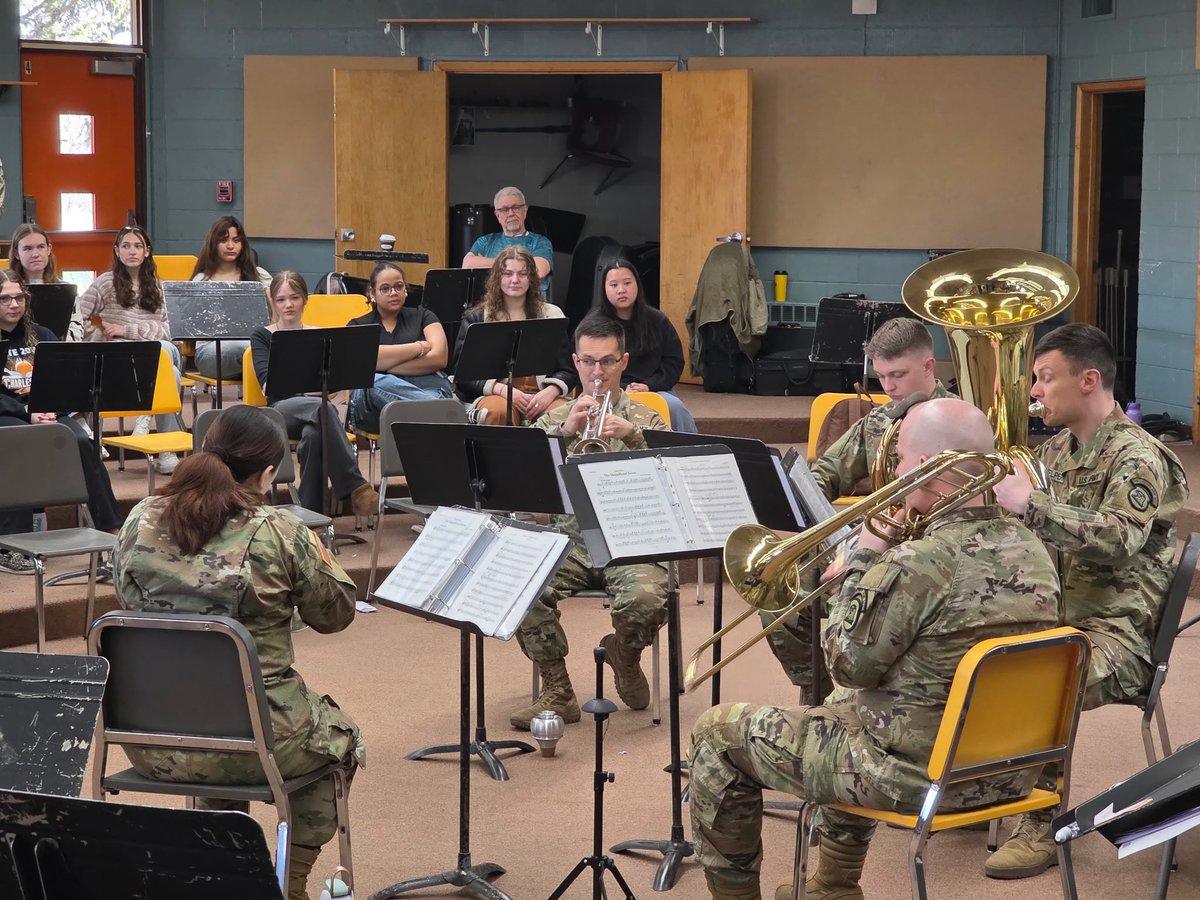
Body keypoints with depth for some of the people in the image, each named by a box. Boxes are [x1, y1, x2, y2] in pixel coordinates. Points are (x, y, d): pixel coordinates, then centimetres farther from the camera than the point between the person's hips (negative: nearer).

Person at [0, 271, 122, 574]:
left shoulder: (41, 336, 15)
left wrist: (50, 410, -12)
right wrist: (28, 413, -22)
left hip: (46, 411, 4)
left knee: (83, 443, -27)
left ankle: (112, 530, -23)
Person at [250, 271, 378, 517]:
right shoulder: (262, 336, 15)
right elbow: (267, 384, -3)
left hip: (316, 408, 2)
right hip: (282, 410, -2)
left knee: (313, 435, -38)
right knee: (320, 407, -37)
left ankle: (311, 513, -36)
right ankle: (355, 487, -41)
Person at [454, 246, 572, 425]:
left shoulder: (551, 315, 18)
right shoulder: (475, 318, 13)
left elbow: (567, 369, 12)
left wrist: (550, 392, -11)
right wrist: (503, 390, -13)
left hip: (543, 395, 1)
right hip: (493, 395, -1)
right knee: (498, 412, -38)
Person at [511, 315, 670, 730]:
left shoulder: (647, 422, 12)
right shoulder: (555, 419, 15)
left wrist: (633, 437, -18)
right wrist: (565, 431, -16)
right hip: (569, 540, 1)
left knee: (646, 599, -33)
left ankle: (625, 656, 4)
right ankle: (557, 691, -11)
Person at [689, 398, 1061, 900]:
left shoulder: (915, 565, -26)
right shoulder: (1032, 552, -1)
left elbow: (849, 665, -13)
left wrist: (864, 559, -5)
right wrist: (880, 567, 9)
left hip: (917, 776, -8)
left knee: (718, 733, 8)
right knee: (847, 703, 37)